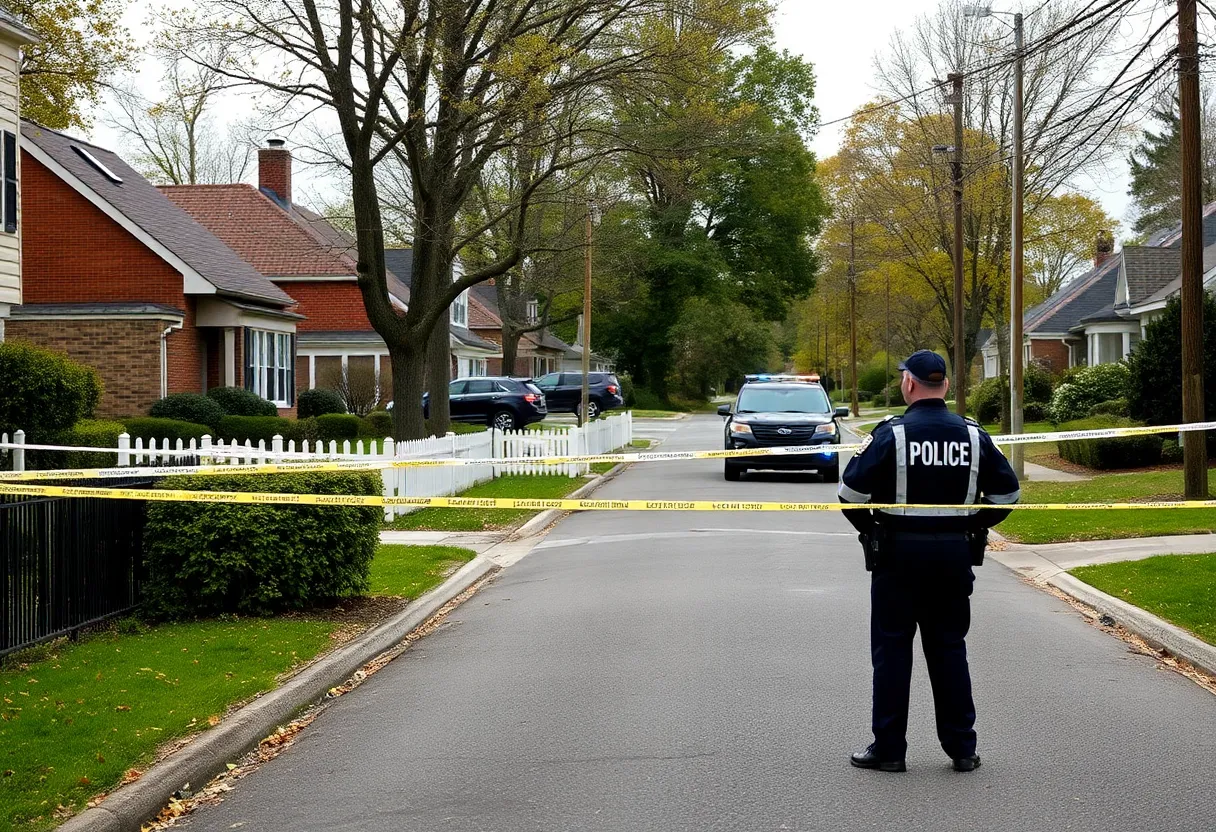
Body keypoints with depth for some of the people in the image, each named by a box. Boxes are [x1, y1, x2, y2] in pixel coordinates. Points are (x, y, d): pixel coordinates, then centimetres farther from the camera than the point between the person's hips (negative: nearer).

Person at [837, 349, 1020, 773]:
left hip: (899, 553, -4)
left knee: (892, 649, 5)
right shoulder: (973, 435, 2)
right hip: (956, 555, 4)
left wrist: (870, 528, 5)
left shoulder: (892, 433, -11)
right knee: (949, 649, 12)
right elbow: (1007, 492, 8)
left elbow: (851, 491, -12)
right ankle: (962, 748, 15)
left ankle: (888, 749, 8)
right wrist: (973, 526, 15)